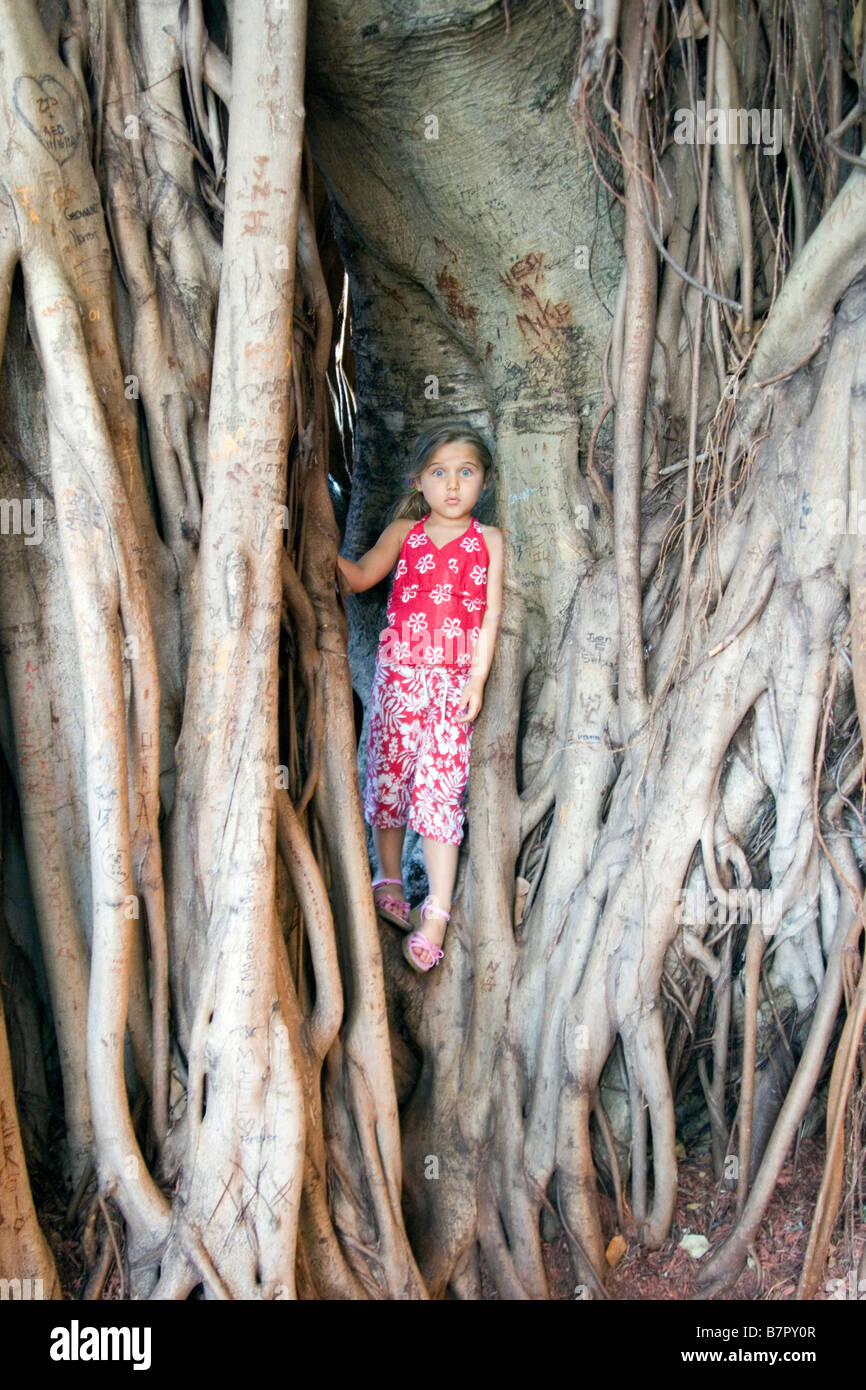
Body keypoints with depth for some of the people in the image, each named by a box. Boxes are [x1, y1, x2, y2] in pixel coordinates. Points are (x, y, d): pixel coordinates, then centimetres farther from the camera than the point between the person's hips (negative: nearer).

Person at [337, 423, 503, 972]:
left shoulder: (488, 540, 4)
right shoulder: (404, 532, 9)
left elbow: (491, 613, 0)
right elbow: (360, 576, 12)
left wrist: (477, 679, -6)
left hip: (455, 679, -2)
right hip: (399, 672, 3)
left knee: (440, 788, -8)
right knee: (388, 773, 8)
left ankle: (437, 912, -5)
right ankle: (389, 880, 29)